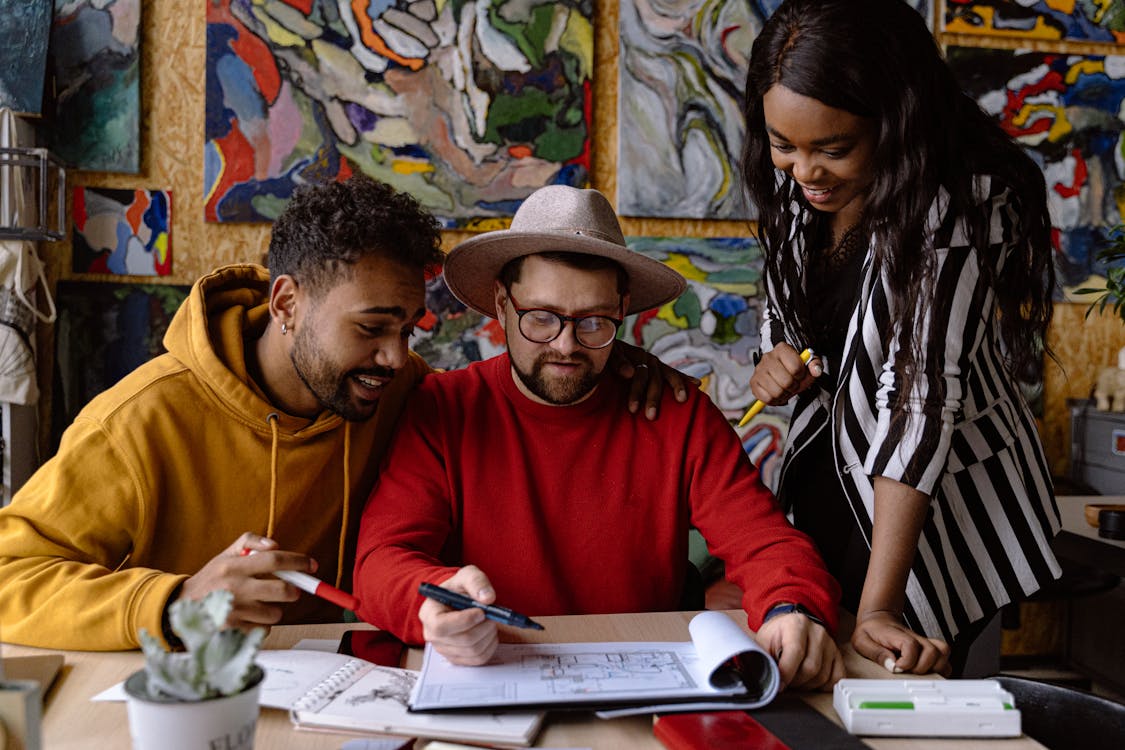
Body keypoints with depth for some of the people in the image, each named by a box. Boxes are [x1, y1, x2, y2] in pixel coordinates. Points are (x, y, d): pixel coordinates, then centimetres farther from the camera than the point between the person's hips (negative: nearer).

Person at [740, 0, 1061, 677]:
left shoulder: (962, 203, -26)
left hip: (940, 498, -5)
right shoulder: (796, 188, -7)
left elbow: (922, 391, -33)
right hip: (828, 475, 6)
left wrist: (879, 606, -35)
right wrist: (778, 357, -14)